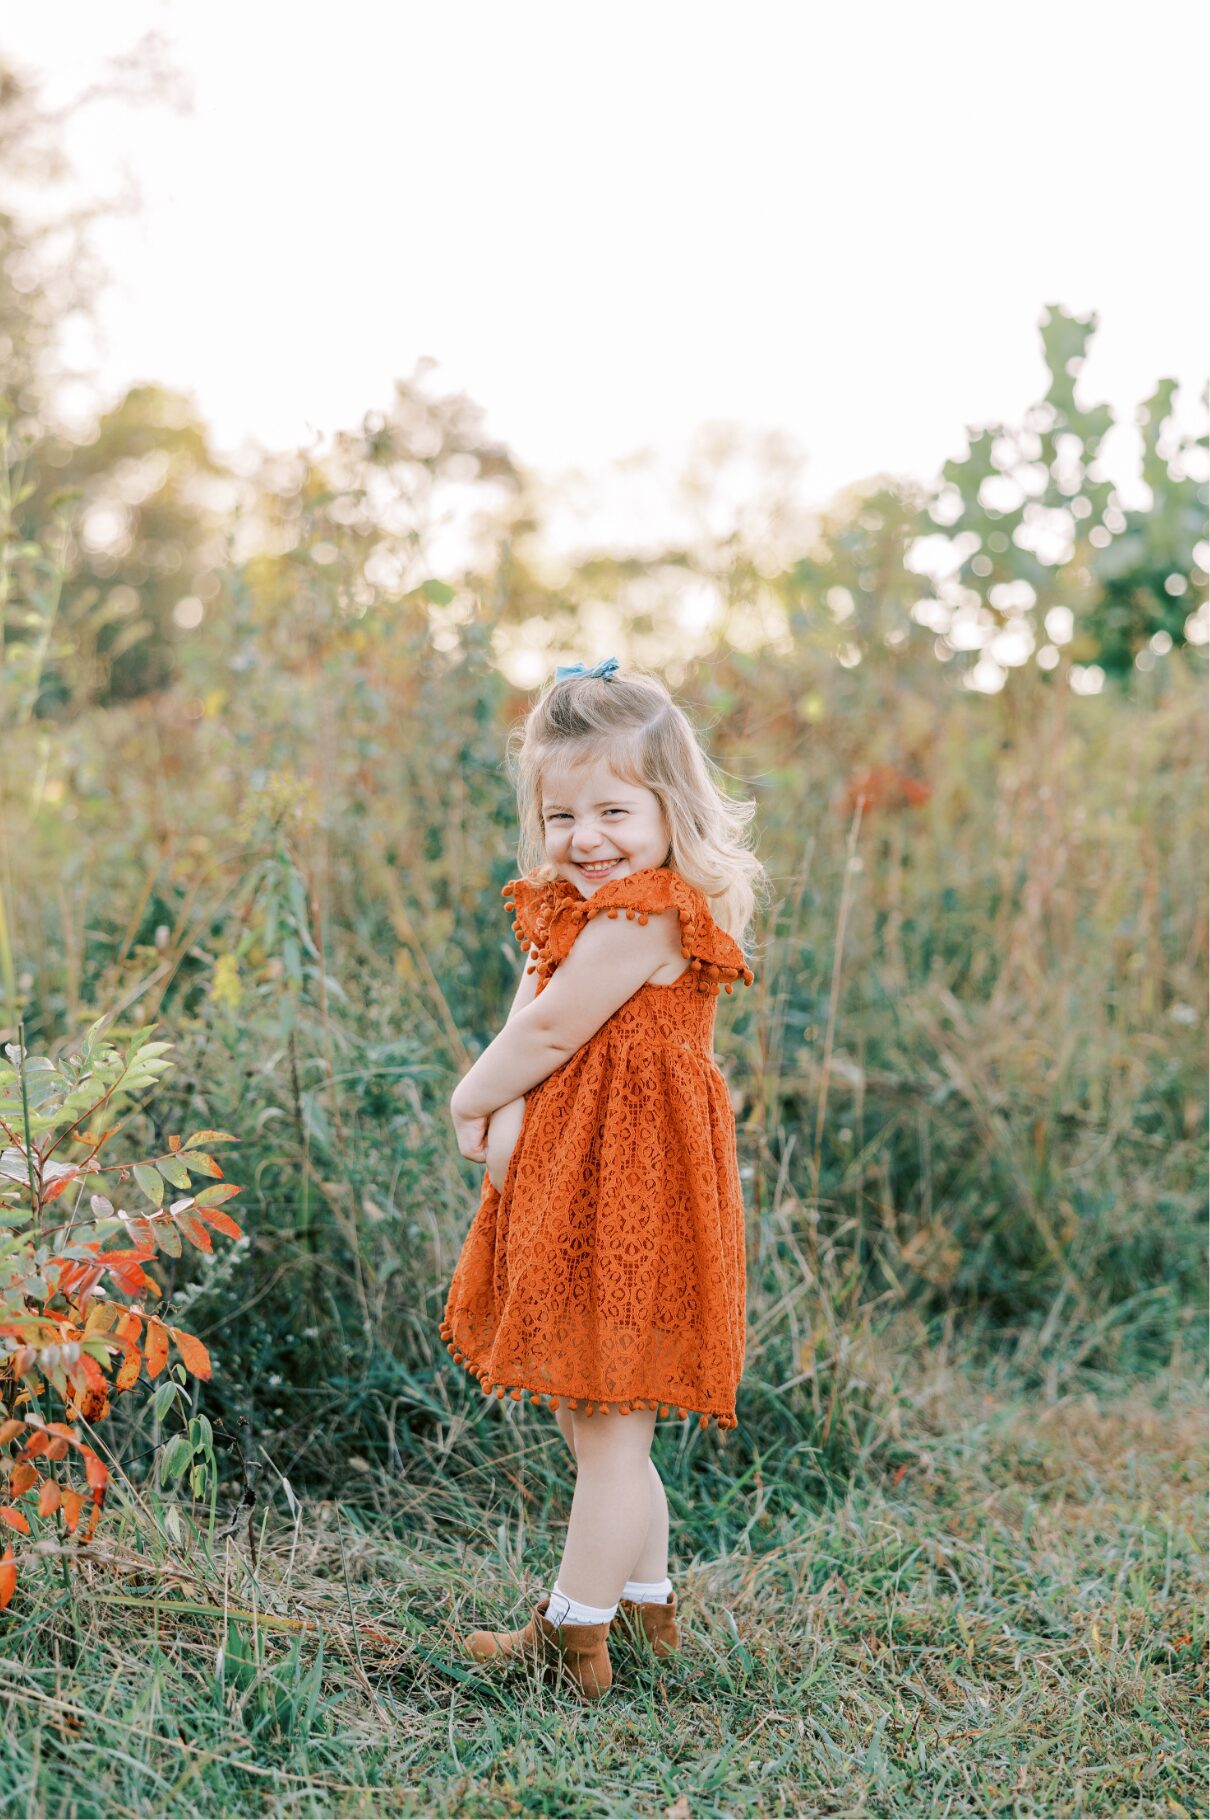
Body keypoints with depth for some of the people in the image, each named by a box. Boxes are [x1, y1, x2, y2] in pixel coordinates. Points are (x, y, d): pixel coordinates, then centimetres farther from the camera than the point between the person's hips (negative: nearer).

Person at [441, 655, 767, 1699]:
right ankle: (648, 1606, 32)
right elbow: (530, 1027, 7)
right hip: (573, 1179, 11)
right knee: (595, 1422, 19)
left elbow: (547, 1033, -17)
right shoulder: (571, 909, 14)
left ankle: (574, 1640, 7)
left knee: (610, 1427, -1)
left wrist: (472, 1102, -1)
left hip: (627, 1183, -11)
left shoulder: (640, 916, -18)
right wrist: (506, 1117, -11)